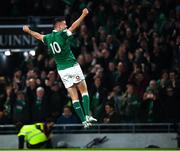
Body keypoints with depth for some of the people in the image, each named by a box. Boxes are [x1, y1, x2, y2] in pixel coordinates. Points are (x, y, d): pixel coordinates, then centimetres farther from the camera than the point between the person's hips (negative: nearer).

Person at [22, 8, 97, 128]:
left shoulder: (48, 38, 9)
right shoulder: (62, 34, -9)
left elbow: (38, 36, 27)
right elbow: (73, 27, -19)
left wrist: (28, 31, 45)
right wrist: (83, 15, -18)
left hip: (62, 70, 5)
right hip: (73, 67, -5)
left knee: (74, 97, 4)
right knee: (84, 91, 6)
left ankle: (84, 121, -2)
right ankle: (88, 115, -8)